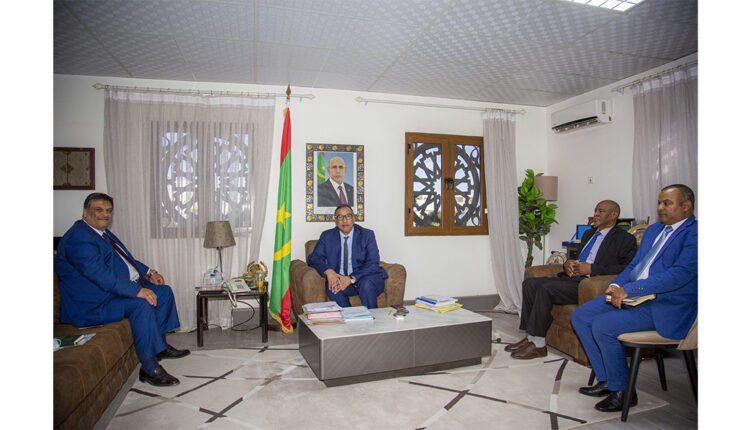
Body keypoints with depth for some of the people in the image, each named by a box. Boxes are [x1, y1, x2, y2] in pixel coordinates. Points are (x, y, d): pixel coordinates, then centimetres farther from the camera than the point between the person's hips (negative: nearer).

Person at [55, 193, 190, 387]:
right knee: (141, 303, -31)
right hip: (92, 304, -10)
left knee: (164, 292, 5)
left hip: (123, 288, 11)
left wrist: (148, 272, 10)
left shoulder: (103, 232, 15)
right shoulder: (79, 238, -18)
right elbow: (100, 274, -29)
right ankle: (150, 368, -26)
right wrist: (137, 290, -33)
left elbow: (125, 258, 25)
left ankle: (160, 345, 15)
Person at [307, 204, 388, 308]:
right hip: (339, 278, 2)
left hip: (367, 278, -1)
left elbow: (373, 264, -9)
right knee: (333, 288, -30)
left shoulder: (367, 235, 0)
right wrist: (328, 271, -19)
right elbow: (313, 258, 2)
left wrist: (351, 278, -24)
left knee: (366, 284, -34)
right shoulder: (327, 236, 8)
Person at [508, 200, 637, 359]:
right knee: (530, 283, -7)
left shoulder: (625, 239, 1)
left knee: (545, 288, -27)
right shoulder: (589, 234, 26)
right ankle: (531, 336, -5)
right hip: (571, 278, 9)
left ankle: (538, 344, -17)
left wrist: (591, 269, -17)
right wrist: (568, 263, 8)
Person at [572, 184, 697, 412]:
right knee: (580, 316, -2)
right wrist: (616, 285, -1)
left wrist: (629, 289, -24)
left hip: (666, 305, -9)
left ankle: (621, 391, -3)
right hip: (631, 295, 9)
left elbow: (680, 273, -22)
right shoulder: (654, 230, 19)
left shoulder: (695, 233, -10)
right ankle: (606, 379, 8)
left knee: (602, 326, -25)